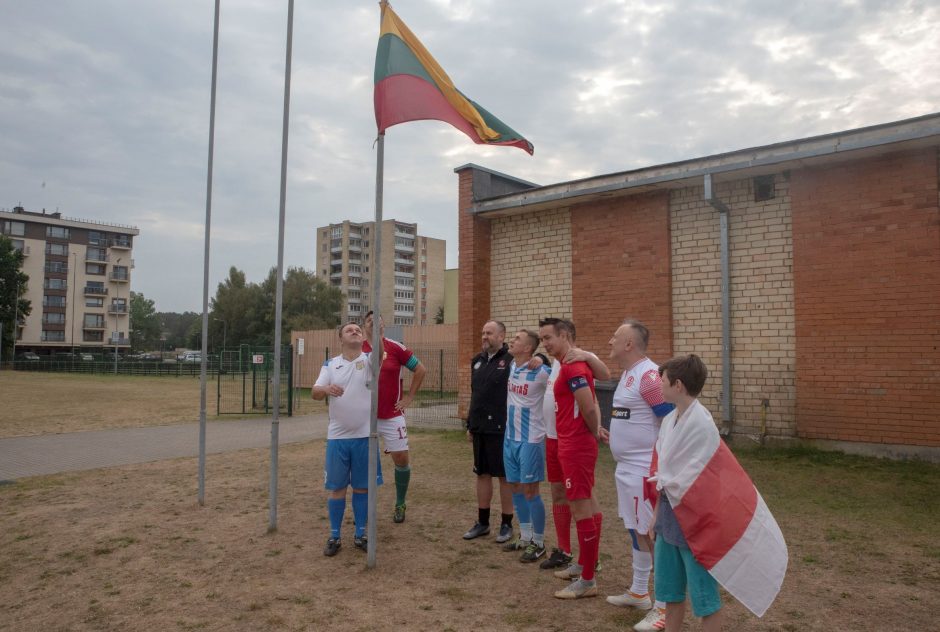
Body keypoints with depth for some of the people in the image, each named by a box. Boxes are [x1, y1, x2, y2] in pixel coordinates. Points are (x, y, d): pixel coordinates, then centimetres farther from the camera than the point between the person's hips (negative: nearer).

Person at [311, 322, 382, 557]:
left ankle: (360, 534, 23)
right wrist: (326, 389, -27)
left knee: (362, 486, 9)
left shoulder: (369, 360, -1)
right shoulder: (330, 364, 4)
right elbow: (314, 393, -4)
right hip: (337, 436, 1)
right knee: (336, 487, 8)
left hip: (364, 436, -1)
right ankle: (334, 536, 20)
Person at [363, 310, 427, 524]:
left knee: (401, 457, 1)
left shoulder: (396, 348, -4)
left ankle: (400, 504, 21)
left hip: (392, 416, -1)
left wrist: (410, 396, 2)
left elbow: (421, 370, 4)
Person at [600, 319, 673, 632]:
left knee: (652, 535, -1)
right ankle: (639, 592, 33)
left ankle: (664, 606, 10)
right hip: (626, 468, 10)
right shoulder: (628, 374, 11)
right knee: (636, 530, 19)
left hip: (644, 470, -10)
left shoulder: (649, 375, -20)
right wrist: (612, 435, 14)